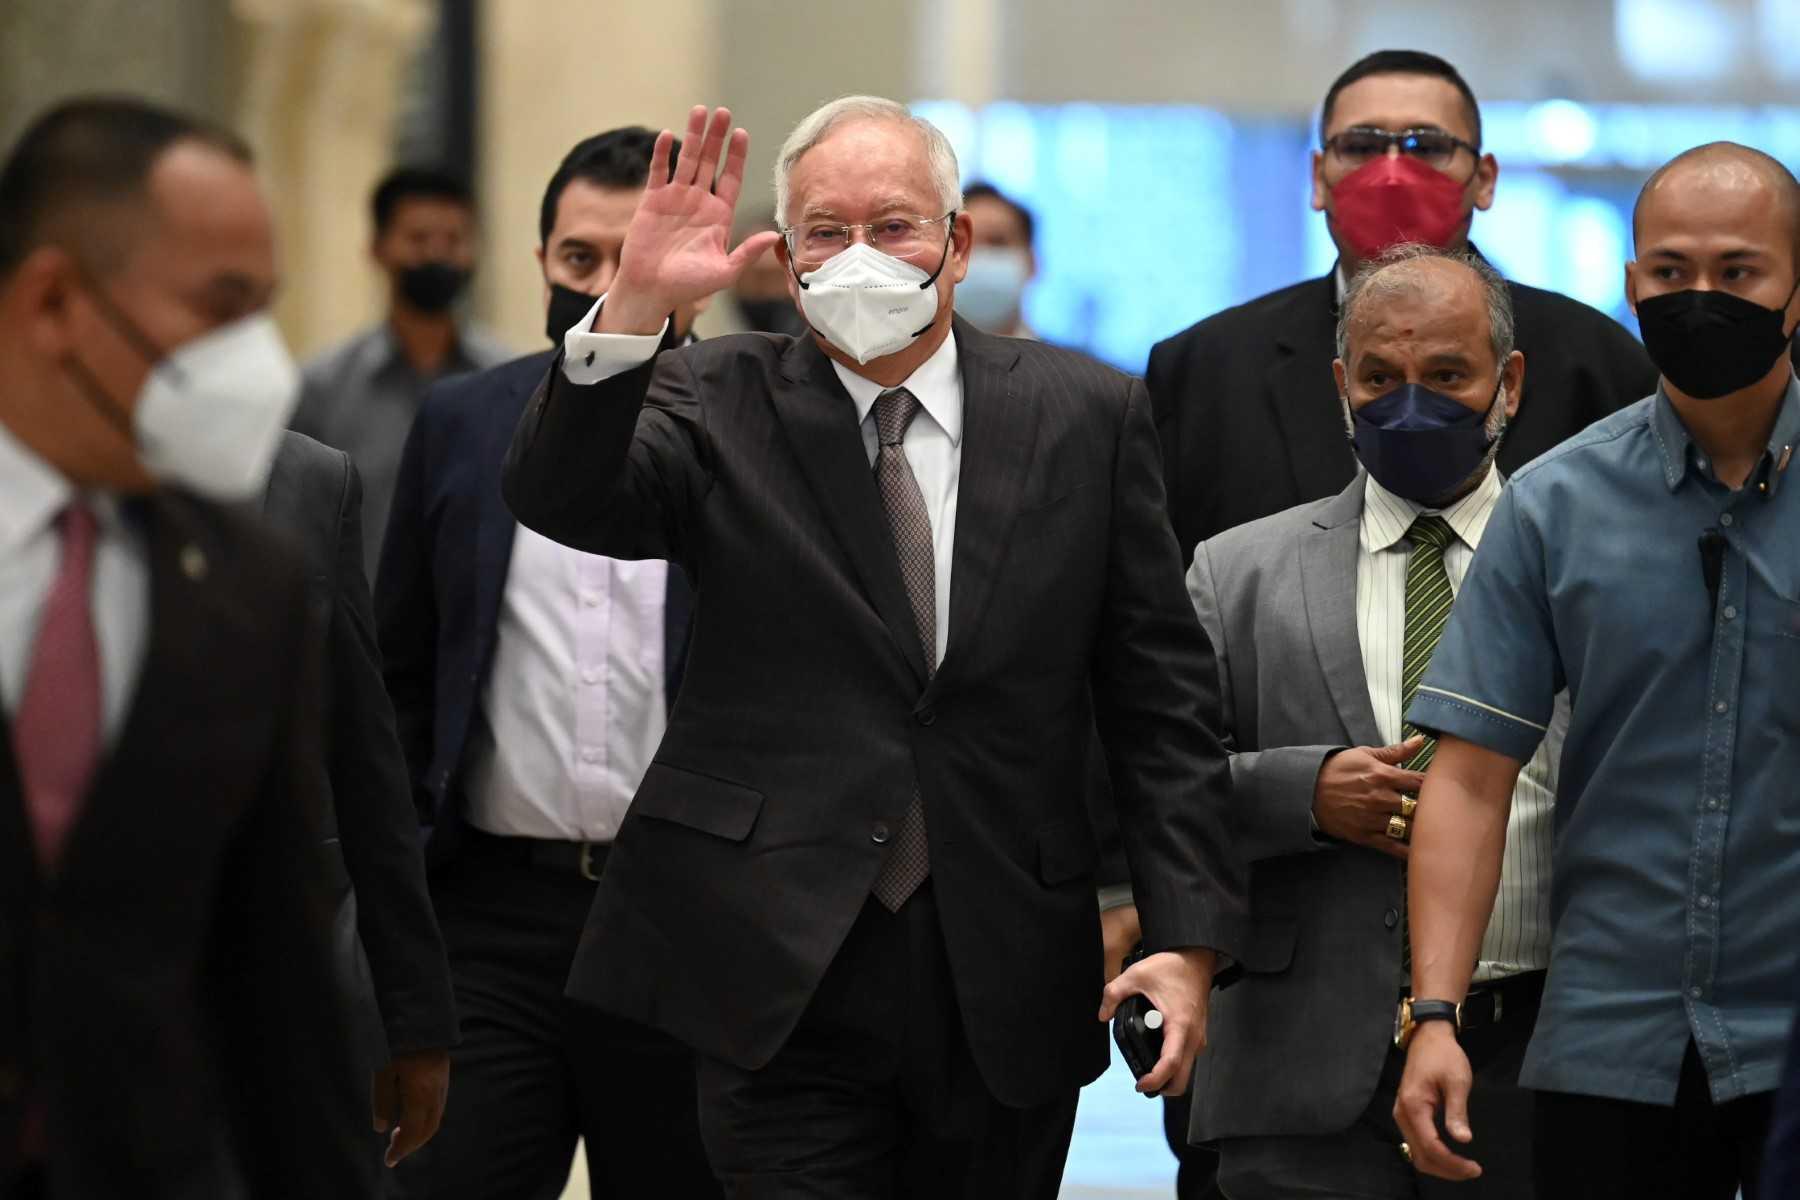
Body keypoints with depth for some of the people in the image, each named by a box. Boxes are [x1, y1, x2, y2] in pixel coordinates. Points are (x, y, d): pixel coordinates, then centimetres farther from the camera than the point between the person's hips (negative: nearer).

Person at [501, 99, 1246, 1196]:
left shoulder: (1086, 416, 6)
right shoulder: (721, 405, 4)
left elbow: (1163, 696, 5)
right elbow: (561, 500, -14)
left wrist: (1189, 940, -3)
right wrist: (636, 305, -29)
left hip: (1008, 985, 2)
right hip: (784, 982, -2)